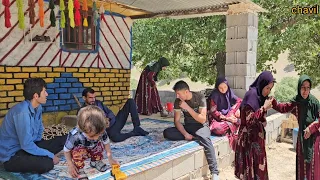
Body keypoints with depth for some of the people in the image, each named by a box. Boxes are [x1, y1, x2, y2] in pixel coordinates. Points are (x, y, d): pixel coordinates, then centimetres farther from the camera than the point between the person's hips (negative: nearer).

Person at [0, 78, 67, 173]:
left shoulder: (38, 107, -1)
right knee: (47, 164, -31)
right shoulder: (22, 112, -28)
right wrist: (51, 155, -20)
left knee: (65, 139, 0)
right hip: (12, 155, -8)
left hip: (28, 145, 8)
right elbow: (26, 145, -28)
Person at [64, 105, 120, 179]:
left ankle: (96, 161, 8)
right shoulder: (74, 135, -41)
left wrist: (110, 158, -9)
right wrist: (70, 165, -23)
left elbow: (106, 142, -11)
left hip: (93, 149, 5)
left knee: (100, 145, -23)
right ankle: (79, 169, -10)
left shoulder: (101, 131, -31)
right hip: (77, 151, -4)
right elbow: (66, 150, -23)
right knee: (78, 150, -36)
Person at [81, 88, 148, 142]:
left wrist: (108, 118, -9)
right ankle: (135, 132, -14)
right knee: (115, 137, -44)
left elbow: (110, 112, 13)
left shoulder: (98, 103, 13)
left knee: (130, 101, -3)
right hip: (108, 129, -7)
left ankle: (137, 127, -10)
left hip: (115, 121, 7)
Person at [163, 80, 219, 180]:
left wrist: (187, 107, -27)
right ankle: (195, 137, -17)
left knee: (206, 140, -39)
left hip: (201, 126, -4)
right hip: (187, 126, 5)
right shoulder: (178, 101, -5)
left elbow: (202, 120, -22)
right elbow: (177, 121, -5)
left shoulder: (200, 97, -17)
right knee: (166, 132, -21)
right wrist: (185, 134, -22)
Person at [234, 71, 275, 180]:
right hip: (249, 137, -9)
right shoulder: (252, 94, -17)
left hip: (257, 136, 9)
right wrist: (264, 108, -20)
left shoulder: (259, 95, 9)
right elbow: (249, 118, -22)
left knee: (257, 165, 15)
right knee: (252, 165, -1)